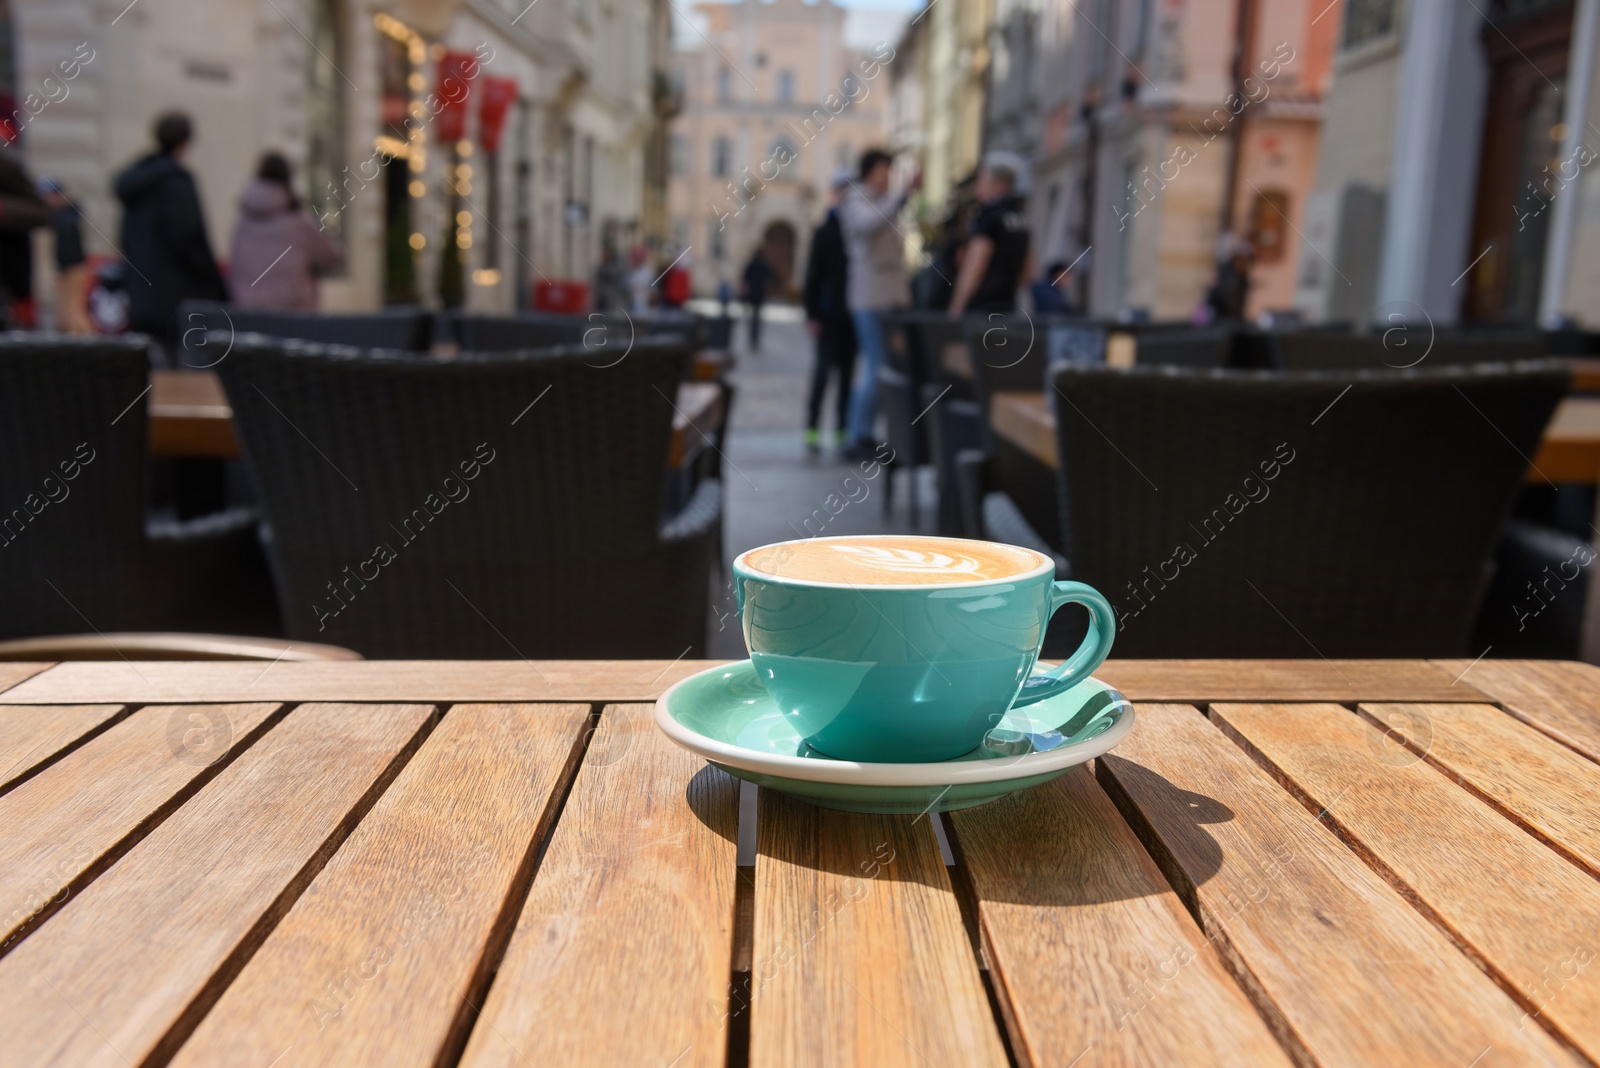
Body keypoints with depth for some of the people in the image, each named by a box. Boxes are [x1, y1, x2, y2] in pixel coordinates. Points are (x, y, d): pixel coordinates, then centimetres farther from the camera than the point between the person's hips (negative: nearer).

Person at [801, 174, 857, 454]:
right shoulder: (825, 232, 3)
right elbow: (813, 275, -1)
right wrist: (812, 314, -8)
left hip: (854, 313, 3)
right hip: (831, 314, -3)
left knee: (848, 371, 6)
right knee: (824, 369, -5)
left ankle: (842, 428, 12)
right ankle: (812, 429, -1)